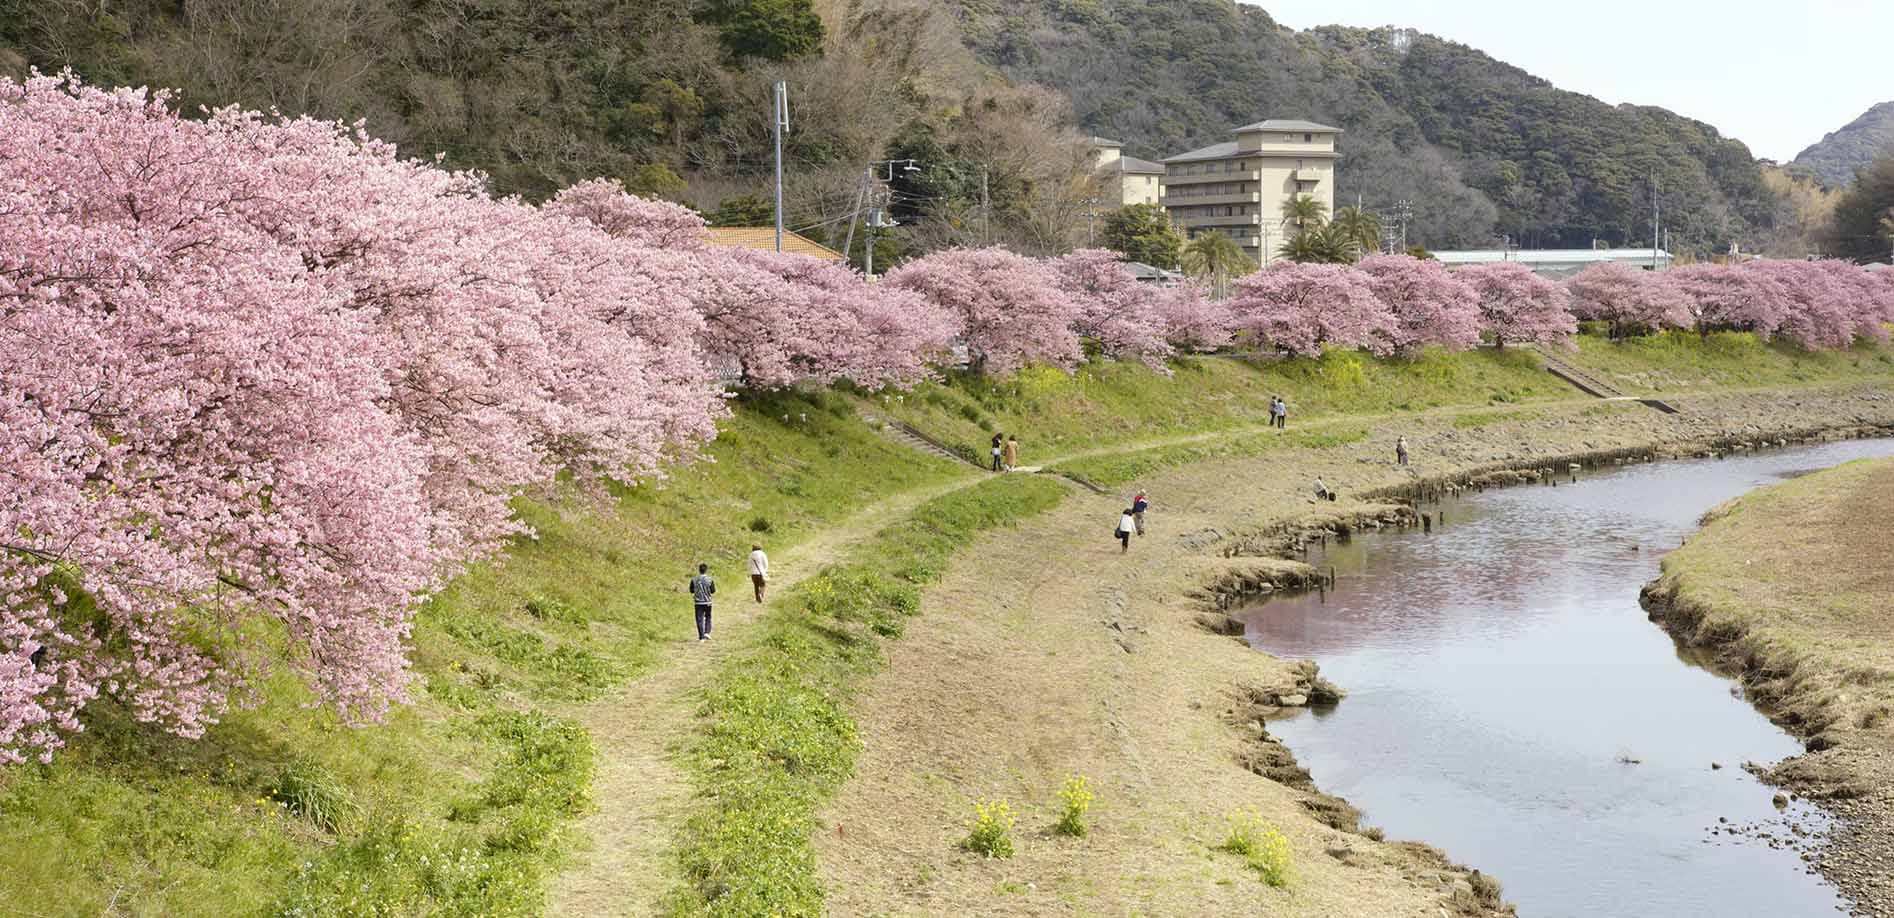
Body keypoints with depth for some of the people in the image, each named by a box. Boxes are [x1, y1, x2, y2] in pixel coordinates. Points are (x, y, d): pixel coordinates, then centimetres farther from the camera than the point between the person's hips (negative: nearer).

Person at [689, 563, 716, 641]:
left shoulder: (694, 580, -4)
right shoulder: (710, 580, -8)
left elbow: (691, 591, 2)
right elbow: (713, 591, -3)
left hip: (698, 602, 0)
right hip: (707, 602, 0)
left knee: (700, 619, 3)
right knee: (708, 618, 17)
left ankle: (701, 637, 0)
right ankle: (707, 632, 2)